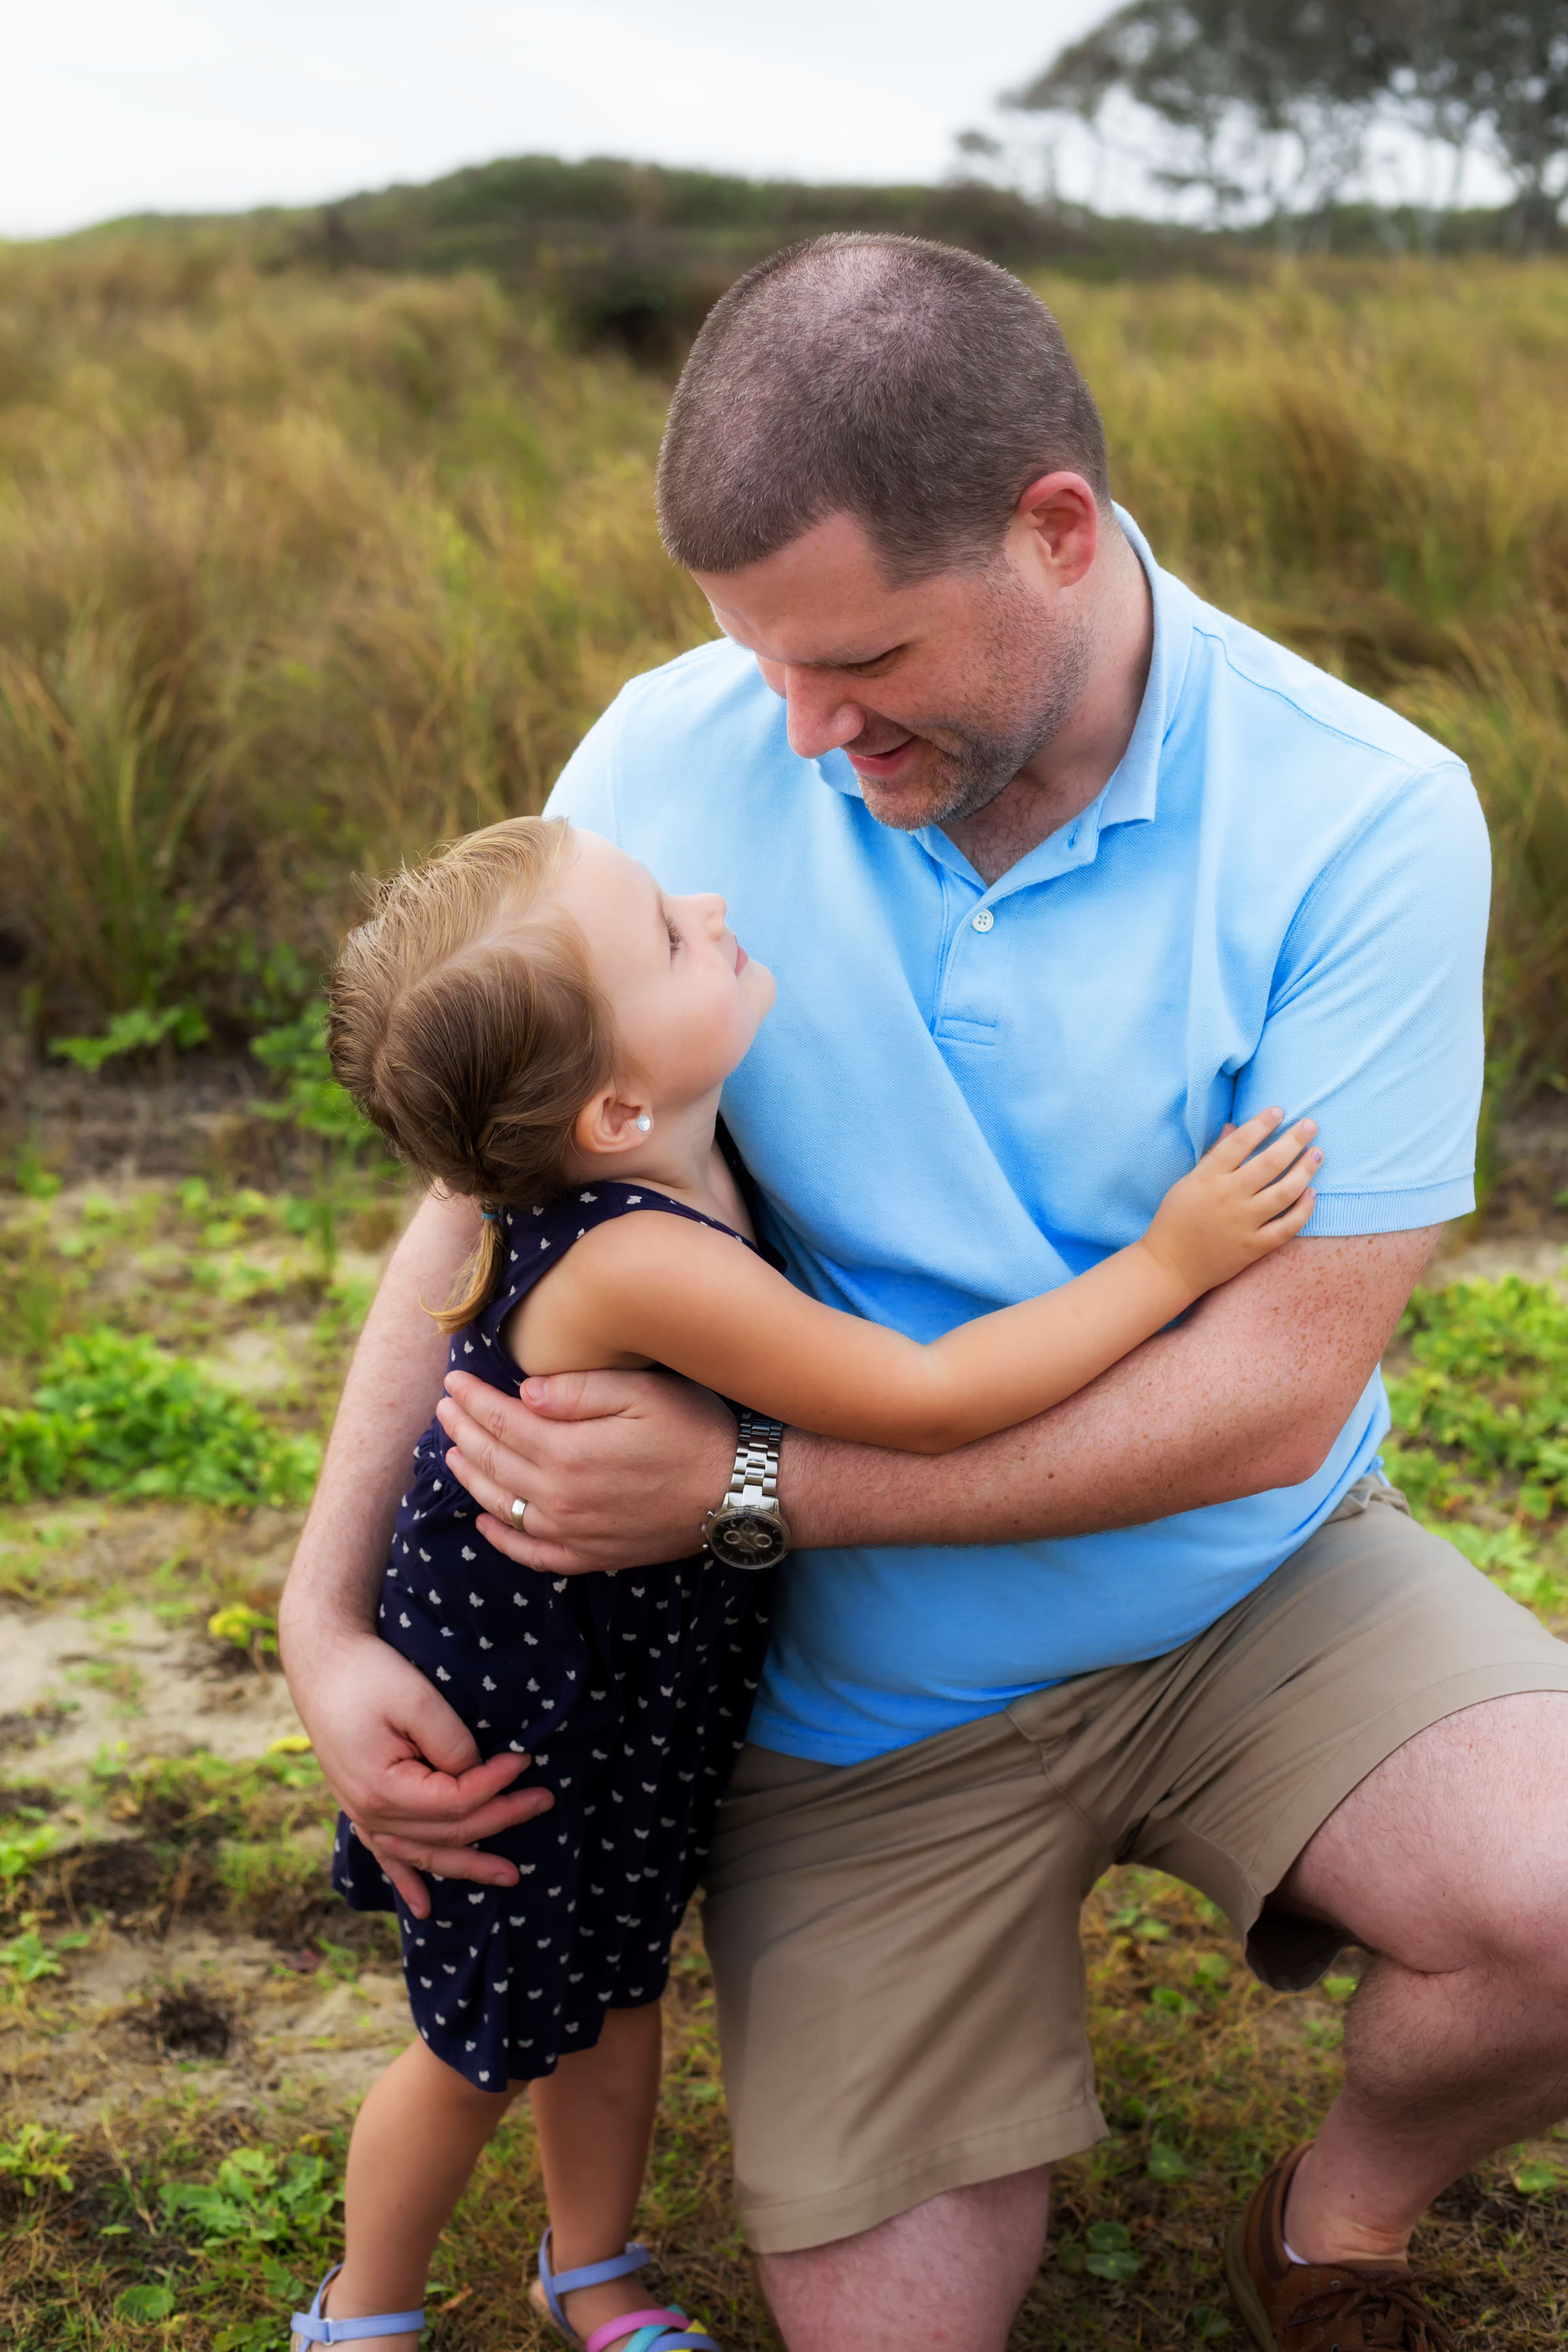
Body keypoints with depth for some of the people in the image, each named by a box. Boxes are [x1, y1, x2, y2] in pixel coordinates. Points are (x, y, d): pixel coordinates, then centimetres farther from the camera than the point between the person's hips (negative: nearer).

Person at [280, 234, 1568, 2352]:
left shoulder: (1363, 817, -19)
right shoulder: (673, 767, -12)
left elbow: (1275, 1389, -21)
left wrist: (747, 1484, -24)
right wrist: (331, 1613, -12)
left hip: (1252, 1593, -1)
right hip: (866, 1687, 1)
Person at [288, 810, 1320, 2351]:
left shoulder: (662, 1170, -12)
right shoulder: (637, 1266, -38)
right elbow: (925, 1402, -34)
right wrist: (1169, 1261, -28)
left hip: (634, 1704, 7)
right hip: (520, 1722, -7)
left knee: (614, 1993, 24)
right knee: (485, 2044, 14)